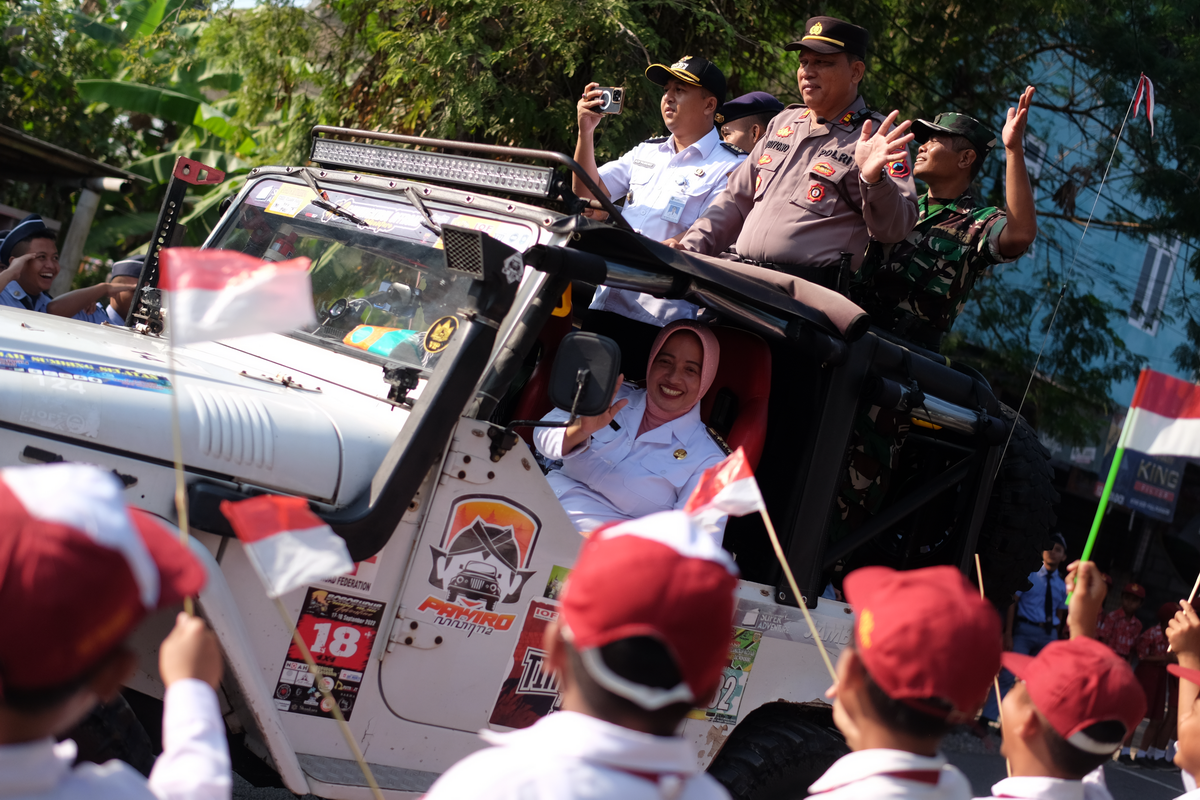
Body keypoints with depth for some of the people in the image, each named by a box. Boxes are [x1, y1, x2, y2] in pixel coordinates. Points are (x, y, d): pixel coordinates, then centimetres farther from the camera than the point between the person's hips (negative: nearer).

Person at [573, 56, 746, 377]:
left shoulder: (731, 167, -1)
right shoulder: (647, 152, 22)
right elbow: (588, 192, 18)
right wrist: (586, 131, 5)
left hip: (661, 315, -6)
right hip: (607, 300, 6)